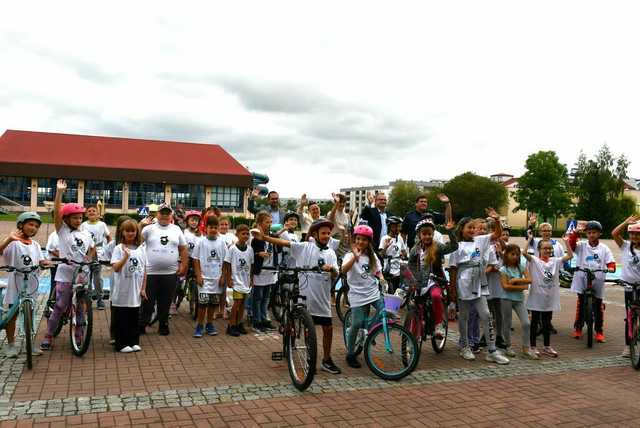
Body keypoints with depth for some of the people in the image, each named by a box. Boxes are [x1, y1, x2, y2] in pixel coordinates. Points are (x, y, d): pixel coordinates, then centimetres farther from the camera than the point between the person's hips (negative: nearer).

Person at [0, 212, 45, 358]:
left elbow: (41, 261, 8)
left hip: (31, 285, 5)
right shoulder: (14, 243, -10)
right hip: (16, 284, -5)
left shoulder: (35, 245, 8)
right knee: (13, 314, 6)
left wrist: (45, 264, -15)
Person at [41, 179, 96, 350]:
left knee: (80, 308, 10)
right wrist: (59, 191, -22)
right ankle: (48, 335, 17)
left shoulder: (86, 234, 8)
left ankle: (78, 336, 23)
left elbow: (92, 249, 23)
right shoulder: (62, 231, -2)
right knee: (59, 308, 1)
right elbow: (57, 212, -15)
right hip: (65, 276, -3)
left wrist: (88, 259, 2)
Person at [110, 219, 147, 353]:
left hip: (135, 292, 4)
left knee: (134, 318, 12)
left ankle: (134, 342, 23)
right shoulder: (119, 248, -5)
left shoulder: (141, 249, 6)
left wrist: (143, 288, 6)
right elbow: (115, 268, -15)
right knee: (121, 319, 4)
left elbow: (144, 270, 9)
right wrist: (126, 257, -29)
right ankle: (121, 344, 14)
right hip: (121, 291, -4)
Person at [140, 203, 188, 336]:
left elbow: (183, 249, 10)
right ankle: (141, 325, 17)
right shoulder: (149, 229, 2)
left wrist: (183, 265, 2)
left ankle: (163, 325, 22)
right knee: (147, 301, 5)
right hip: (150, 273, -2)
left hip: (170, 273, 2)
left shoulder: (176, 230, 8)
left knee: (165, 302, 10)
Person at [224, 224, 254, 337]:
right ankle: (231, 326, 2)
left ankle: (239, 324, 21)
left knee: (242, 302, 10)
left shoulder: (249, 249, 4)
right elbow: (227, 265, -5)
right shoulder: (232, 249, -8)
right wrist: (229, 279, -8)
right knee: (237, 302, -9)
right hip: (236, 280, -5)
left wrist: (251, 279, 8)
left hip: (246, 280, 5)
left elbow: (251, 265, 10)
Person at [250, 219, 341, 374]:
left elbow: (335, 276, -3)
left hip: (322, 297, 3)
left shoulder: (331, 253, 5)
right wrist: (263, 237, -27)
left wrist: (331, 269, -27)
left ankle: (327, 360, 21)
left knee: (328, 328, 6)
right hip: (305, 296, -3)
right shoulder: (305, 247, -4)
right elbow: (284, 242, -15)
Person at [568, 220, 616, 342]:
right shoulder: (581, 246, 0)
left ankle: (599, 331, 21)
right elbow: (571, 243, -17)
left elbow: (611, 263, -2)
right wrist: (576, 231, -23)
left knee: (598, 307, 8)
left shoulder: (604, 248, 2)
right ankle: (578, 328, 23)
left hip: (597, 282, 0)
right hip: (582, 281, 0)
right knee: (580, 305, 10)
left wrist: (610, 268, -23)